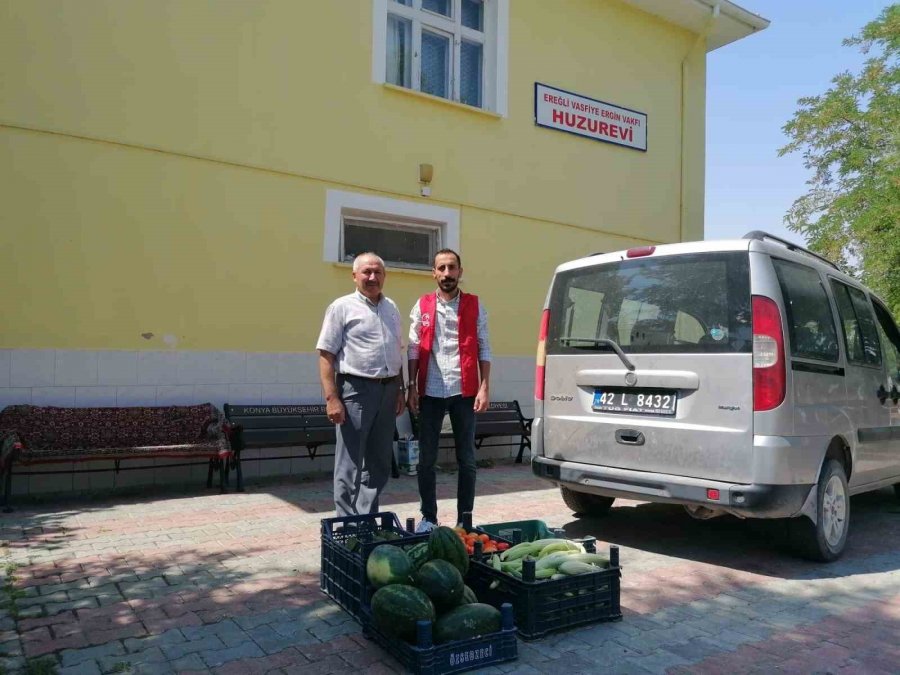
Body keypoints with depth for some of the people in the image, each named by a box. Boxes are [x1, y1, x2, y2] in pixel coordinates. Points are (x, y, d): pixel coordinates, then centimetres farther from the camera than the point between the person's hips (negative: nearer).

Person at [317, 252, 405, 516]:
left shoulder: (391, 308, 14)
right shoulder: (342, 307, -4)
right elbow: (326, 355, -9)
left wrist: (400, 390, 14)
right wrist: (332, 398, -16)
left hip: (387, 390, 6)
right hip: (356, 389, -6)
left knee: (379, 462, 13)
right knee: (350, 465, 0)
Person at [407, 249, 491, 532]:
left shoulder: (474, 306, 4)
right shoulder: (422, 306, 6)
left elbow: (484, 349, 3)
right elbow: (413, 349, 6)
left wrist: (485, 387, -6)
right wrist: (411, 387, -1)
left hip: (464, 391, 0)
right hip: (430, 392, 1)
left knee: (466, 458, 6)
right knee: (426, 458, 6)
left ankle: (464, 519, 17)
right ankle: (429, 517, 19)